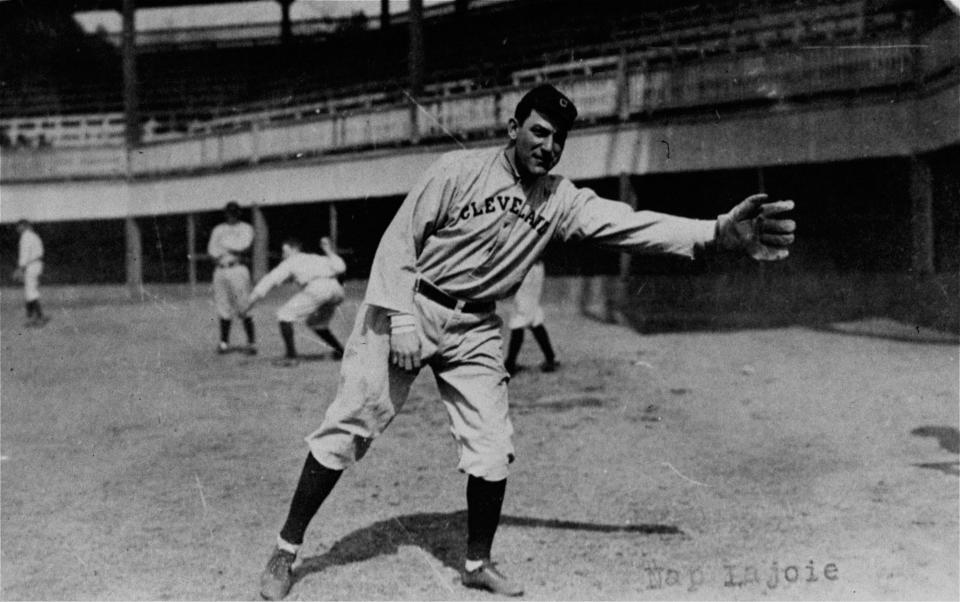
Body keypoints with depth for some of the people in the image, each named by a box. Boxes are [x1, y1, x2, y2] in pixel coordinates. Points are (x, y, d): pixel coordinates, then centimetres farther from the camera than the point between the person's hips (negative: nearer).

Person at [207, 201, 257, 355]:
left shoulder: (246, 228, 8)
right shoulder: (218, 230, 19)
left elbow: (245, 247, -8)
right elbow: (211, 250, 8)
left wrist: (225, 249, -4)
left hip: (237, 269, -4)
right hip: (220, 270, 4)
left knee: (244, 309, -9)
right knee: (223, 309, 4)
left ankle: (252, 343, -8)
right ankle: (224, 342, 10)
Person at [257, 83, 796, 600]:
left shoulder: (562, 200, -3)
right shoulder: (460, 170, -13)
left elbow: (632, 225, -15)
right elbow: (400, 240, -10)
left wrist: (720, 233, -28)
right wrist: (402, 318, -19)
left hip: (475, 331, 4)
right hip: (409, 308, -4)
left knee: (493, 447, -1)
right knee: (349, 428, -4)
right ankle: (286, 551, 9)